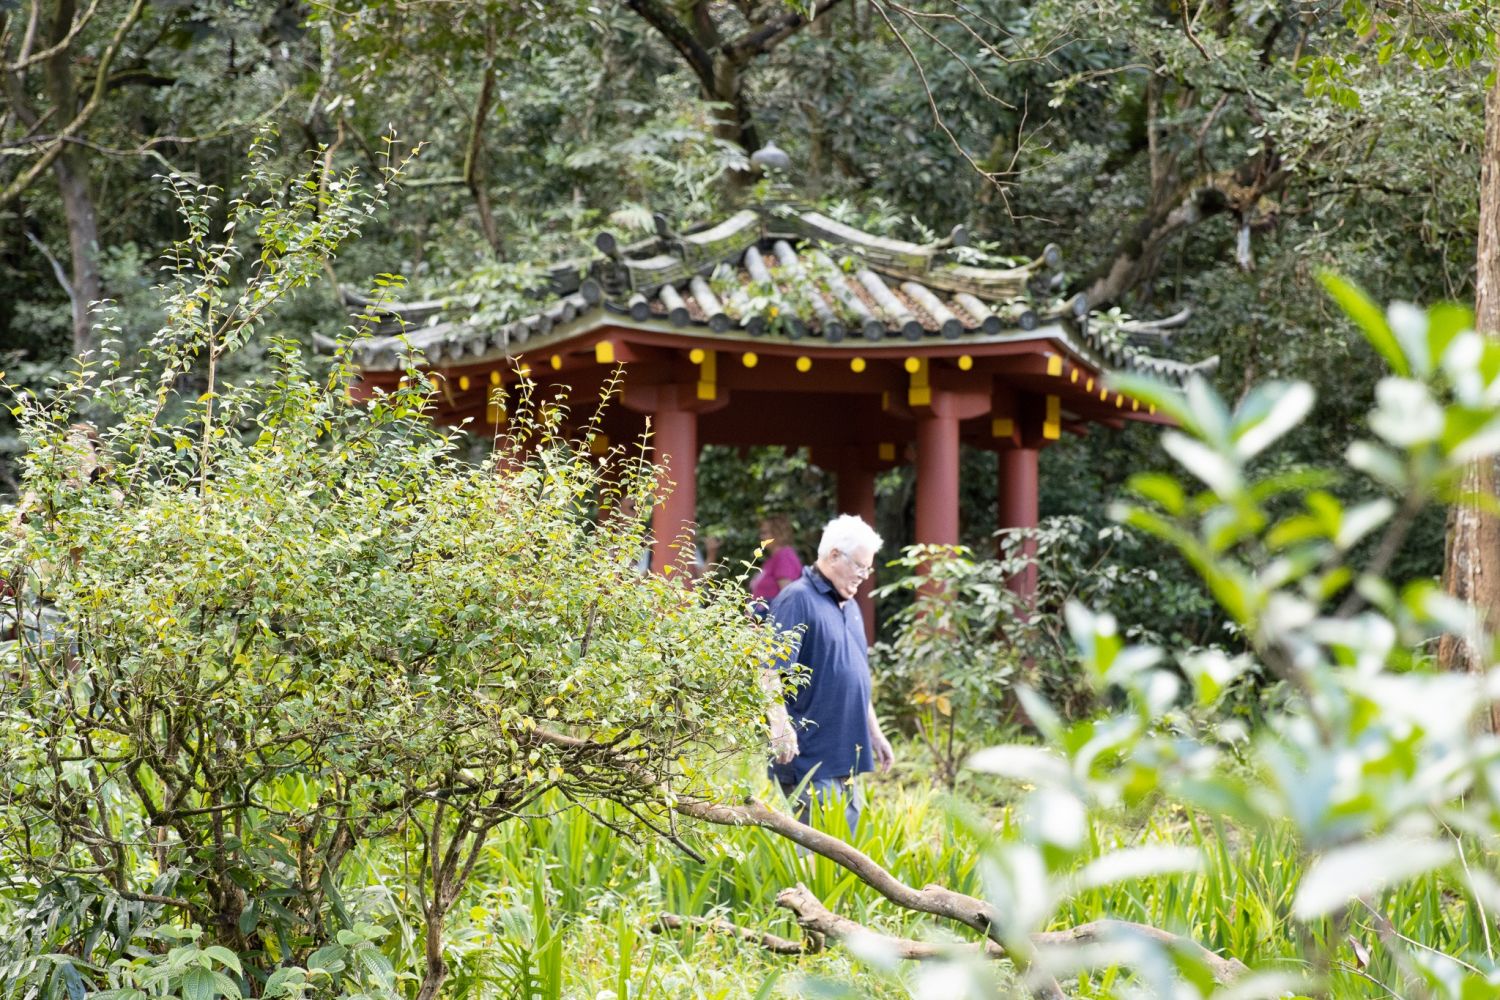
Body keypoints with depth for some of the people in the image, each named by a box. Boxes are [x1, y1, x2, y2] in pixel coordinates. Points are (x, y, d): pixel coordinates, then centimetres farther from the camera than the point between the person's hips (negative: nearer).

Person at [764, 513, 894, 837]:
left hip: (847, 754, 9)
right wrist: (781, 728, -29)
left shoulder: (849, 606, 18)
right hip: (810, 754, -9)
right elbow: (771, 672, -19)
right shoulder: (797, 600, -10)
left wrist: (874, 733, 27)